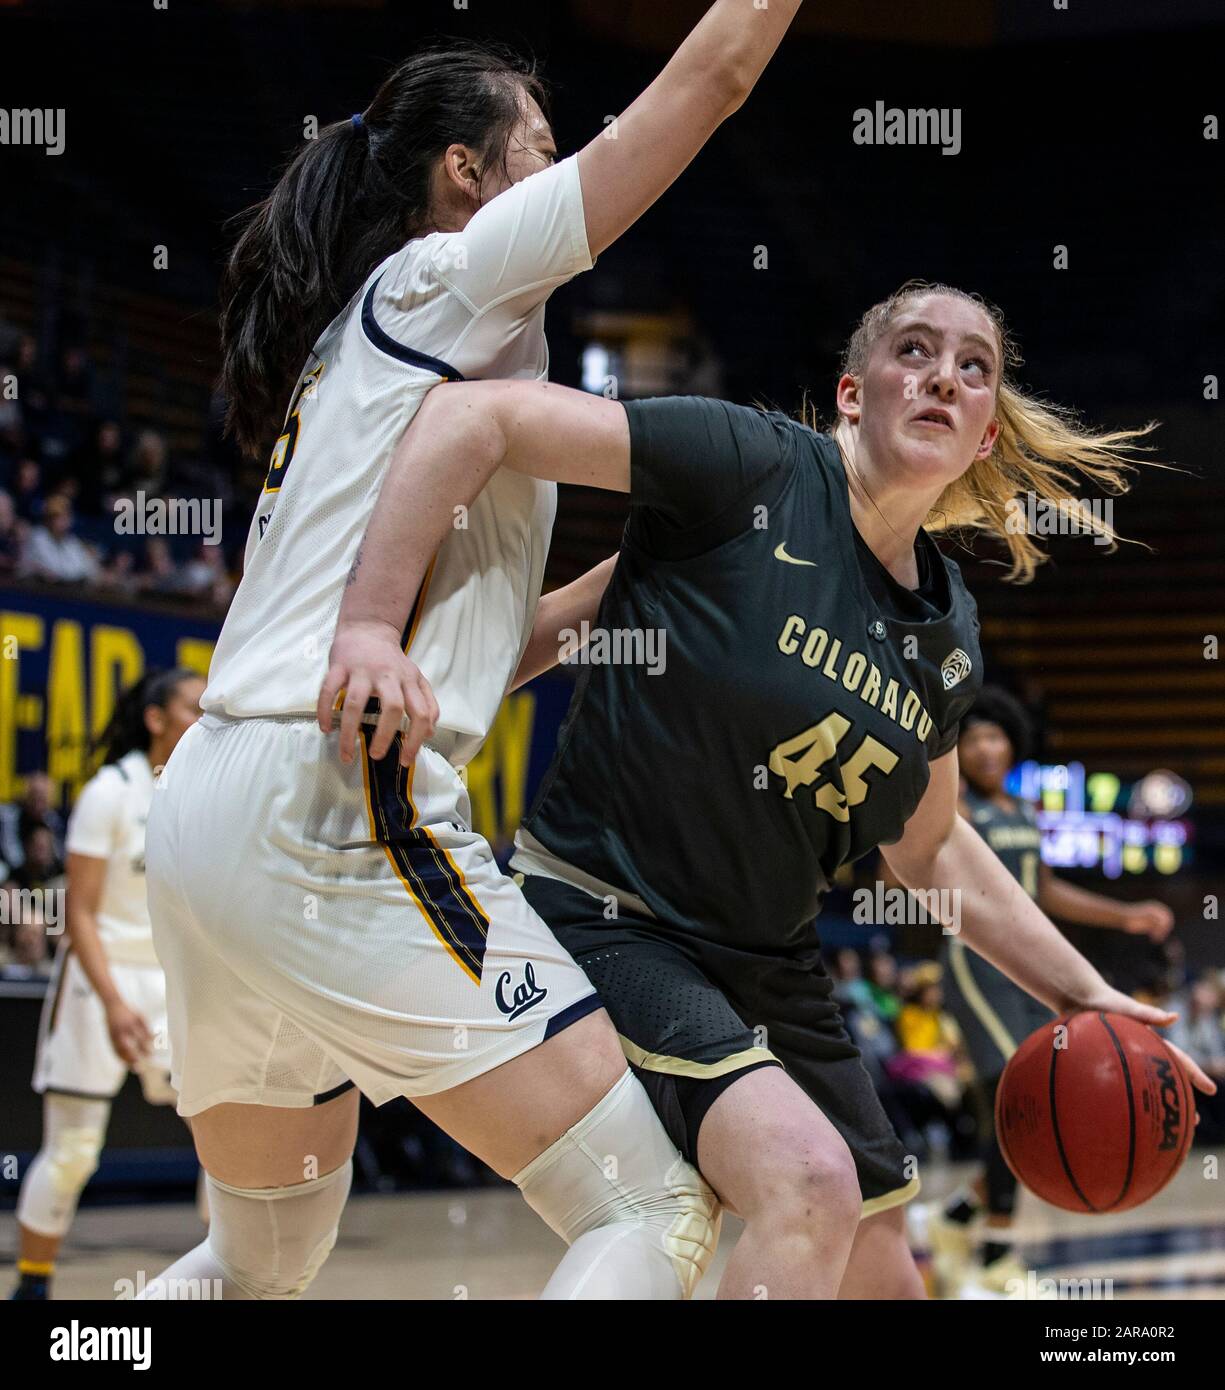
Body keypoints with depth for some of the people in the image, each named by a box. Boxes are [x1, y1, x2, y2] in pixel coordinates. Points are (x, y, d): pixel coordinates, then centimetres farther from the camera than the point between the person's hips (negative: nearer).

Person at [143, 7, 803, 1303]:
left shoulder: (351, 346, 27)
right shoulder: (443, 276, 3)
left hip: (206, 807, 10)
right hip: (334, 801, -10)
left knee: (262, 1263, 25)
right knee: (657, 1210, -9)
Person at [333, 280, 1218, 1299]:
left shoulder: (950, 632, 6)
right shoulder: (751, 465, -15)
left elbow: (929, 847, 21)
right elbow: (471, 414, -21)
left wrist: (1086, 996, 17)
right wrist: (371, 626, -32)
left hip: (769, 967, 8)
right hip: (605, 919, -8)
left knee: (882, 1276, 12)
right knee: (810, 1182, -30)